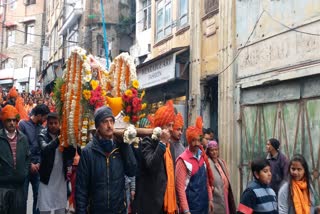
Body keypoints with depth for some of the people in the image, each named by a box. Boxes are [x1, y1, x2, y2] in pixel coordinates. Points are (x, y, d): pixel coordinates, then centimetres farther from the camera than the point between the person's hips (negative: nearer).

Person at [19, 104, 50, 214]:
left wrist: (39, 163, -8)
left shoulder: (41, 128, 8)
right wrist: (30, 164, -10)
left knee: (38, 196, 9)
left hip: (37, 167, 4)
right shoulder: (23, 124, -6)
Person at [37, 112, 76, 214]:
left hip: (61, 179, 3)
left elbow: (72, 153, -6)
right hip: (46, 179, -3)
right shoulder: (42, 136, -7)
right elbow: (45, 149, -28)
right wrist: (58, 139, -42)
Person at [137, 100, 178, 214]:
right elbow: (151, 165, -24)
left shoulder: (170, 145, 15)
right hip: (152, 201, -7)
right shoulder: (147, 142, -8)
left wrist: (175, 201, 18)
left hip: (168, 200, 7)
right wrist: (162, 142, -21)